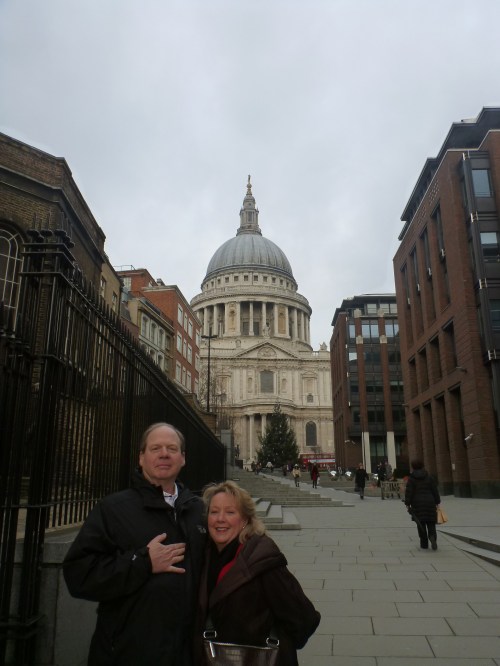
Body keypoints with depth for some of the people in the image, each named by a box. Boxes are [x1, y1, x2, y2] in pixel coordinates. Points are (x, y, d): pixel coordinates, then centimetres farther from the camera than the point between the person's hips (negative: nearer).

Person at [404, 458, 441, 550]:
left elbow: (408, 492, -8)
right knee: (431, 523, 7)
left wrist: (408, 504, -4)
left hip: (417, 503, -2)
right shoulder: (429, 477, 4)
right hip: (429, 502, 2)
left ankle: (424, 544, 9)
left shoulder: (411, 478, -4)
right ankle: (432, 537, -19)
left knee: (421, 524, 6)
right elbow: (435, 490, 3)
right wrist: (437, 502, 10)